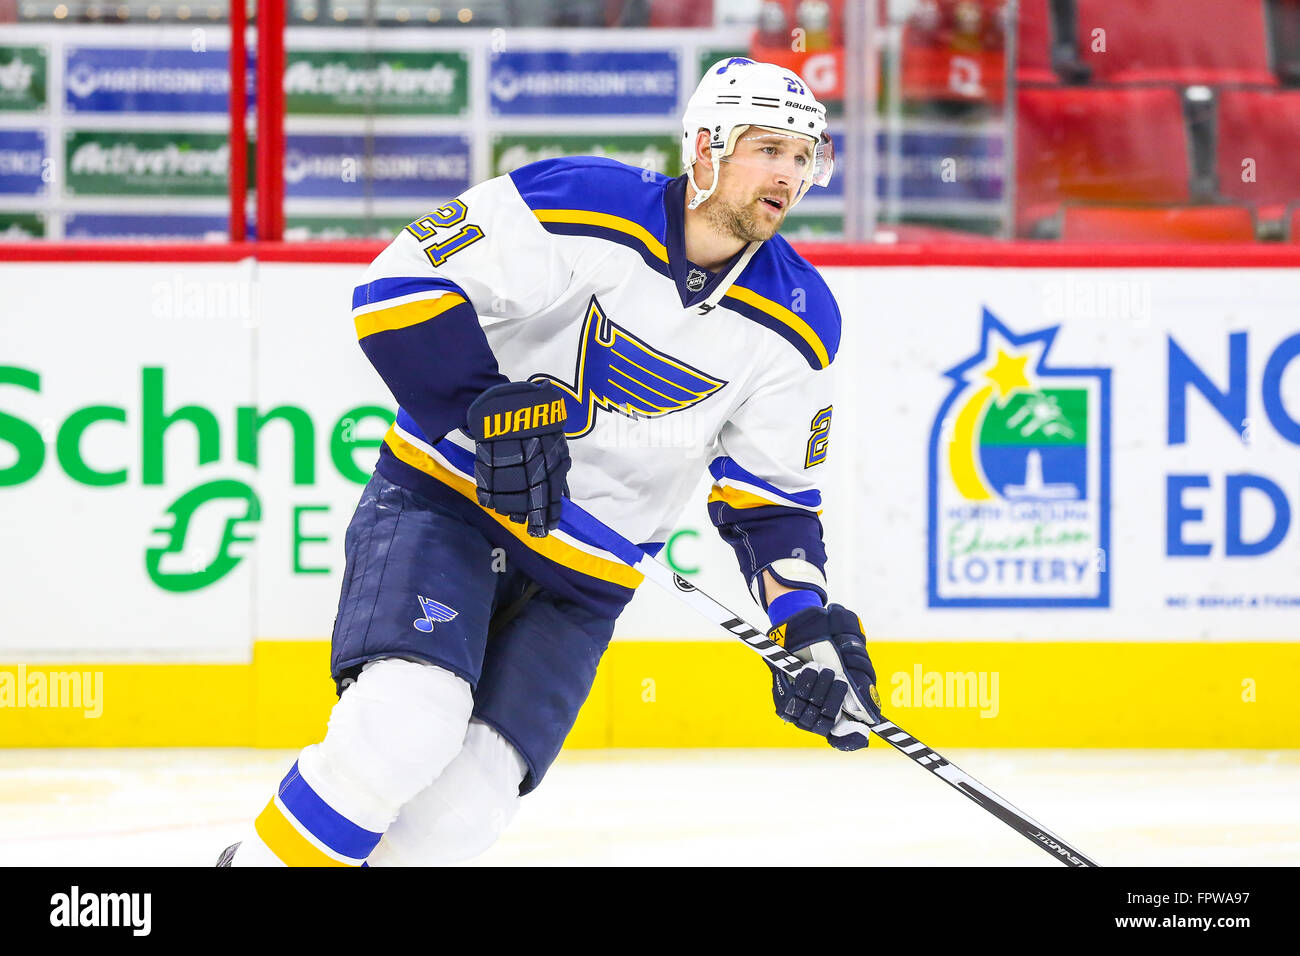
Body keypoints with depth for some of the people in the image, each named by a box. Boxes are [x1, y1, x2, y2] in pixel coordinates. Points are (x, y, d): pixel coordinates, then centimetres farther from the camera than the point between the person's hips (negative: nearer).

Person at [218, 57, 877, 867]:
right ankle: (261, 857, -10)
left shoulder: (796, 322, -1)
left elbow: (771, 494, 7)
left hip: (581, 581, 4)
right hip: (445, 499, -4)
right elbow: (396, 290, -17)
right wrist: (490, 410, -24)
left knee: (465, 804, -12)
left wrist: (808, 624, -8)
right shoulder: (580, 205, -16)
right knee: (408, 718, -27)